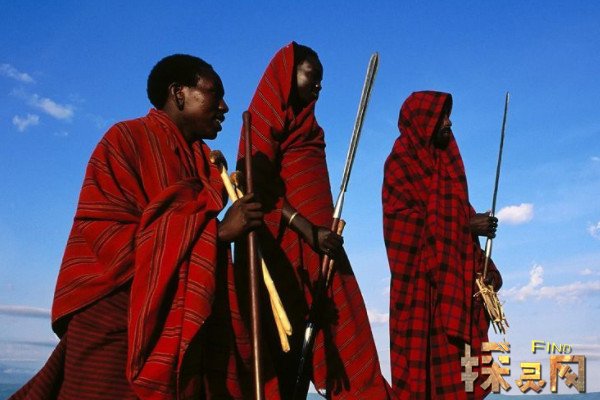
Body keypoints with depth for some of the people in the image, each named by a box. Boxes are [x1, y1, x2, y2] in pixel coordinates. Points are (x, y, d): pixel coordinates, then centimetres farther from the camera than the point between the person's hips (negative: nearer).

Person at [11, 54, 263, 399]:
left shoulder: (204, 161, 19)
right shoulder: (128, 139, -1)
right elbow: (103, 232, -15)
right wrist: (215, 231, -16)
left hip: (181, 327, 6)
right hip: (116, 315, -6)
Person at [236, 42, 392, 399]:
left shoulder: (306, 124, 23)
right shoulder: (269, 117, -2)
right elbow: (259, 185, -13)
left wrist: (320, 231, 10)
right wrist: (307, 229, -20)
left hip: (319, 240, 8)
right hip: (284, 242, -8)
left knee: (345, 335, 1)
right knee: (284, 338, -5)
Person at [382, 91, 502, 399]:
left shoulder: (445, 162, 20)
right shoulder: (402, 162, -2)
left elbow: (457, 214, 16)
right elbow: (411, 220, -11)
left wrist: (484, 266, 8)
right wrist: (468, 224, -10)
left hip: (453, 275, 7)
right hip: (421, 277, -7)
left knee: (455, 350, 1)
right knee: (424, 353, -10)